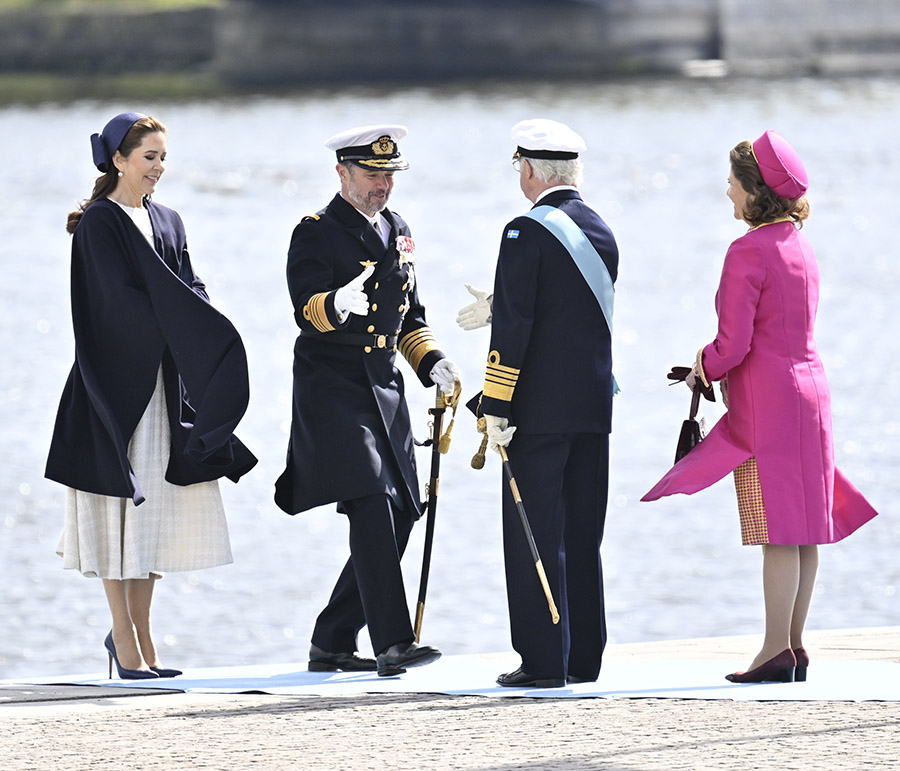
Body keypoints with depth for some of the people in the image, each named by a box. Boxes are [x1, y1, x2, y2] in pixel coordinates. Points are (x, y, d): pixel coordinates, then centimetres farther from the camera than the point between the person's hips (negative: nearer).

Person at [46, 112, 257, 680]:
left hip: (165, 378, 7)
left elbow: (190, 290, 9)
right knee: (123, 504, -5)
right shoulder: (99, 223, -7)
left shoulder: (168, 222, 15)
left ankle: (139, 634, 15)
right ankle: (126, 643, -2)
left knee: (159, 505, 6)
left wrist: (201, 336, -11)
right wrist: (187, 331, -18)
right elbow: (120, 298, -16)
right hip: (118, 376, -7)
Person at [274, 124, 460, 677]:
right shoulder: (316, 234, -6)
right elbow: (307, 310, -20)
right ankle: (393, 646, -24)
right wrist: (338, 304, -42)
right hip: (333, 389, -8)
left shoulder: (397, 233, 16)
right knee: (373, 509, -19)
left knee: (399, 518, 6)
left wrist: (433, 363, 8)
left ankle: (333, 643, 16)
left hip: (385, 391, 8)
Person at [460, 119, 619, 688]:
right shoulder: (602, 234, 10)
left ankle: (544, 659, -4)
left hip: (540, 407, -7)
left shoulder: (526, 233, -12)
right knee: (583, 538, 11)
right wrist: (500, 308, 27)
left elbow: (515, 328, -16)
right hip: (595, 406, 7)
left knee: (535, 536, -2)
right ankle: (583, 656, 13)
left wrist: (496, 408, -13)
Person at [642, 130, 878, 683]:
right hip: (809, 384, 8)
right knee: (803, 531, 8)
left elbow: (734, 345, -15)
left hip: (768, 398, -8)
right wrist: (715, 362, 17)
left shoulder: (749, 252, -13)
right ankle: (795, 644, 11)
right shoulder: (801, 247, 13)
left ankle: (777, 651, -8)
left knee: (778, 532, -8)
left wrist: (704, 370, 4)